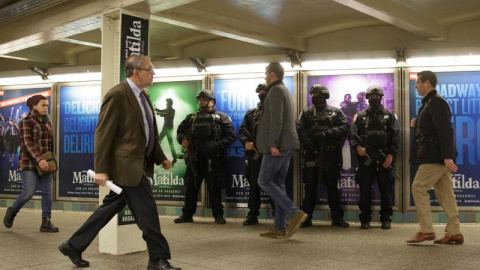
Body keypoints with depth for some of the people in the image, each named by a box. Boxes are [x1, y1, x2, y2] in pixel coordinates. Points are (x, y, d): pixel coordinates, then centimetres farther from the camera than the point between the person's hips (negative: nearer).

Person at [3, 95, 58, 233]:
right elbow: (27, 144, -16)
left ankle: (46, 222, 3)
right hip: (29, 163, -6)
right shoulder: (26, 122, -6)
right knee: (28, 193, -9)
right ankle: (12, 211, 18)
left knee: (47, 192, -1)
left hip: (45, 163, 6)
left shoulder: (47, 122, 14)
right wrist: (39, 159, -27)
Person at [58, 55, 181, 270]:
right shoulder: (117, 95, -14)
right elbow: (103, 134, -16)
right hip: (126, 164, -10)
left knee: (110, 208, 15)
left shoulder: (143, 97, 15)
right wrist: (101, 169, -19)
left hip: (138, 163, 10)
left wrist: (160, 157, 17)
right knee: (147, 211, -4)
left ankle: (74, 246, 28)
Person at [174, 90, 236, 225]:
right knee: (190, 186, 8)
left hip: (213, 159, -4)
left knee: (214, 188, 1)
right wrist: (183, 139, -1)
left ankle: (218, 215, 11)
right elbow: (180, 131, 21)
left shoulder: (221, 117, 4)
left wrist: (218, 145, -15)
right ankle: (187, 214, 19)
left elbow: (231, 136, -3)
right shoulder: (191, 118, 16)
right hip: (194, 159, 4)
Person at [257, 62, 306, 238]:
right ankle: (280, 227, 7)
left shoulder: (275, 90, -8)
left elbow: (276, 119, -19)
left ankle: (295, 213, -13)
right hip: (286, 145, 10)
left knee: (265, 181, -7)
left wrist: (272, 144, -23)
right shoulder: (286, 91, 23)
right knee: (277, 183, 8)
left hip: (278, 145, -10)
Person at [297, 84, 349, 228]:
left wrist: (325, 134, -18)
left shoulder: (336, 112, 7)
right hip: (312, 154, 1)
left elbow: (344, 128, -7)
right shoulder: (306, 113, 10)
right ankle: (306, 217, 10)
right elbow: (299, 130, -3)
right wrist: (309, 143, -17)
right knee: (310, 187, 3)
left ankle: (337, 217, 13)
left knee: (332, 187, 6)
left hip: (331, 155, -1)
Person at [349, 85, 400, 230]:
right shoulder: (360, 116, 10)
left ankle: (386, 219, 10)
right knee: (365, 188, 2)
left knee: (386, 188, 2)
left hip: (385, 157, 0)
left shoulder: (390, 115, 9)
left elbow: (396, 136, 1)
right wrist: (357, 147, -18)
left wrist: (390, 155, -10)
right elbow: (352, 134, 1)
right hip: (366, 157, 0)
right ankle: (365, 219, 10)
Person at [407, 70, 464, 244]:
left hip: (435, 156, -10)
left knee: (419, 188, -7)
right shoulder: (430, 102, 17)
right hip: (440, 157, 10)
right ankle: (454, 233, 12)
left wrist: (447, 156, -26)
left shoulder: (436, 102, -13)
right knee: (444, 193, 9)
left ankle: (426, 230, -3)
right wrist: (417, 125, 6)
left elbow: (445, 130, -21)